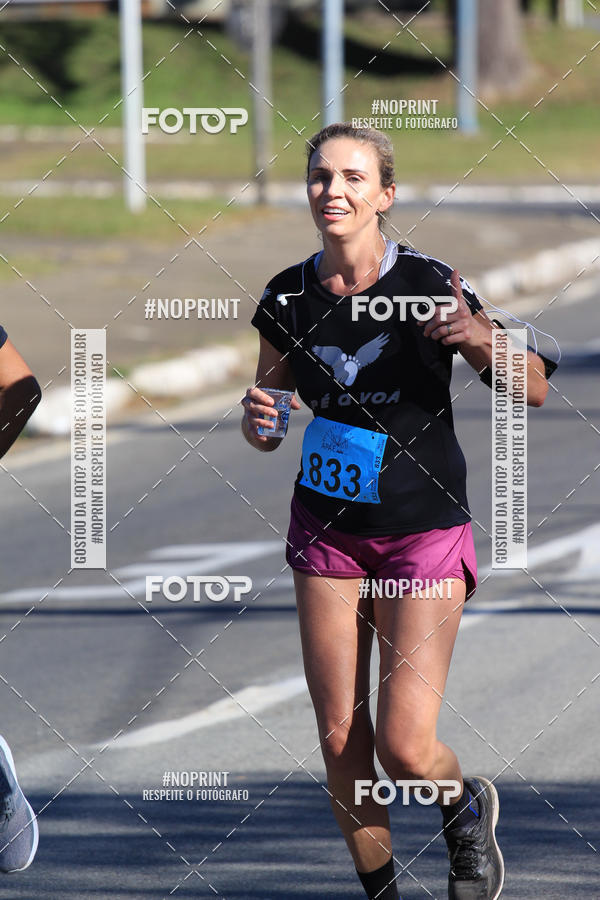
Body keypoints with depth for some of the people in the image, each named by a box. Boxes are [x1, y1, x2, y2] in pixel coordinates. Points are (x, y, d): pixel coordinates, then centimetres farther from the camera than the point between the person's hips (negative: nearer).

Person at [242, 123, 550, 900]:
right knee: (339, 739, 1)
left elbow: (533, 390, -13)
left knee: (406, 749, -10)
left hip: (424, 536, -3)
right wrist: (257, 419, -13)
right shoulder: (289, 298, -2)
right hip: (327, 533, 4)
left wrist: (478, 338, -33)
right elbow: (268, 422, 11)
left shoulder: (429, 285, -14)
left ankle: (466, 808, 24)